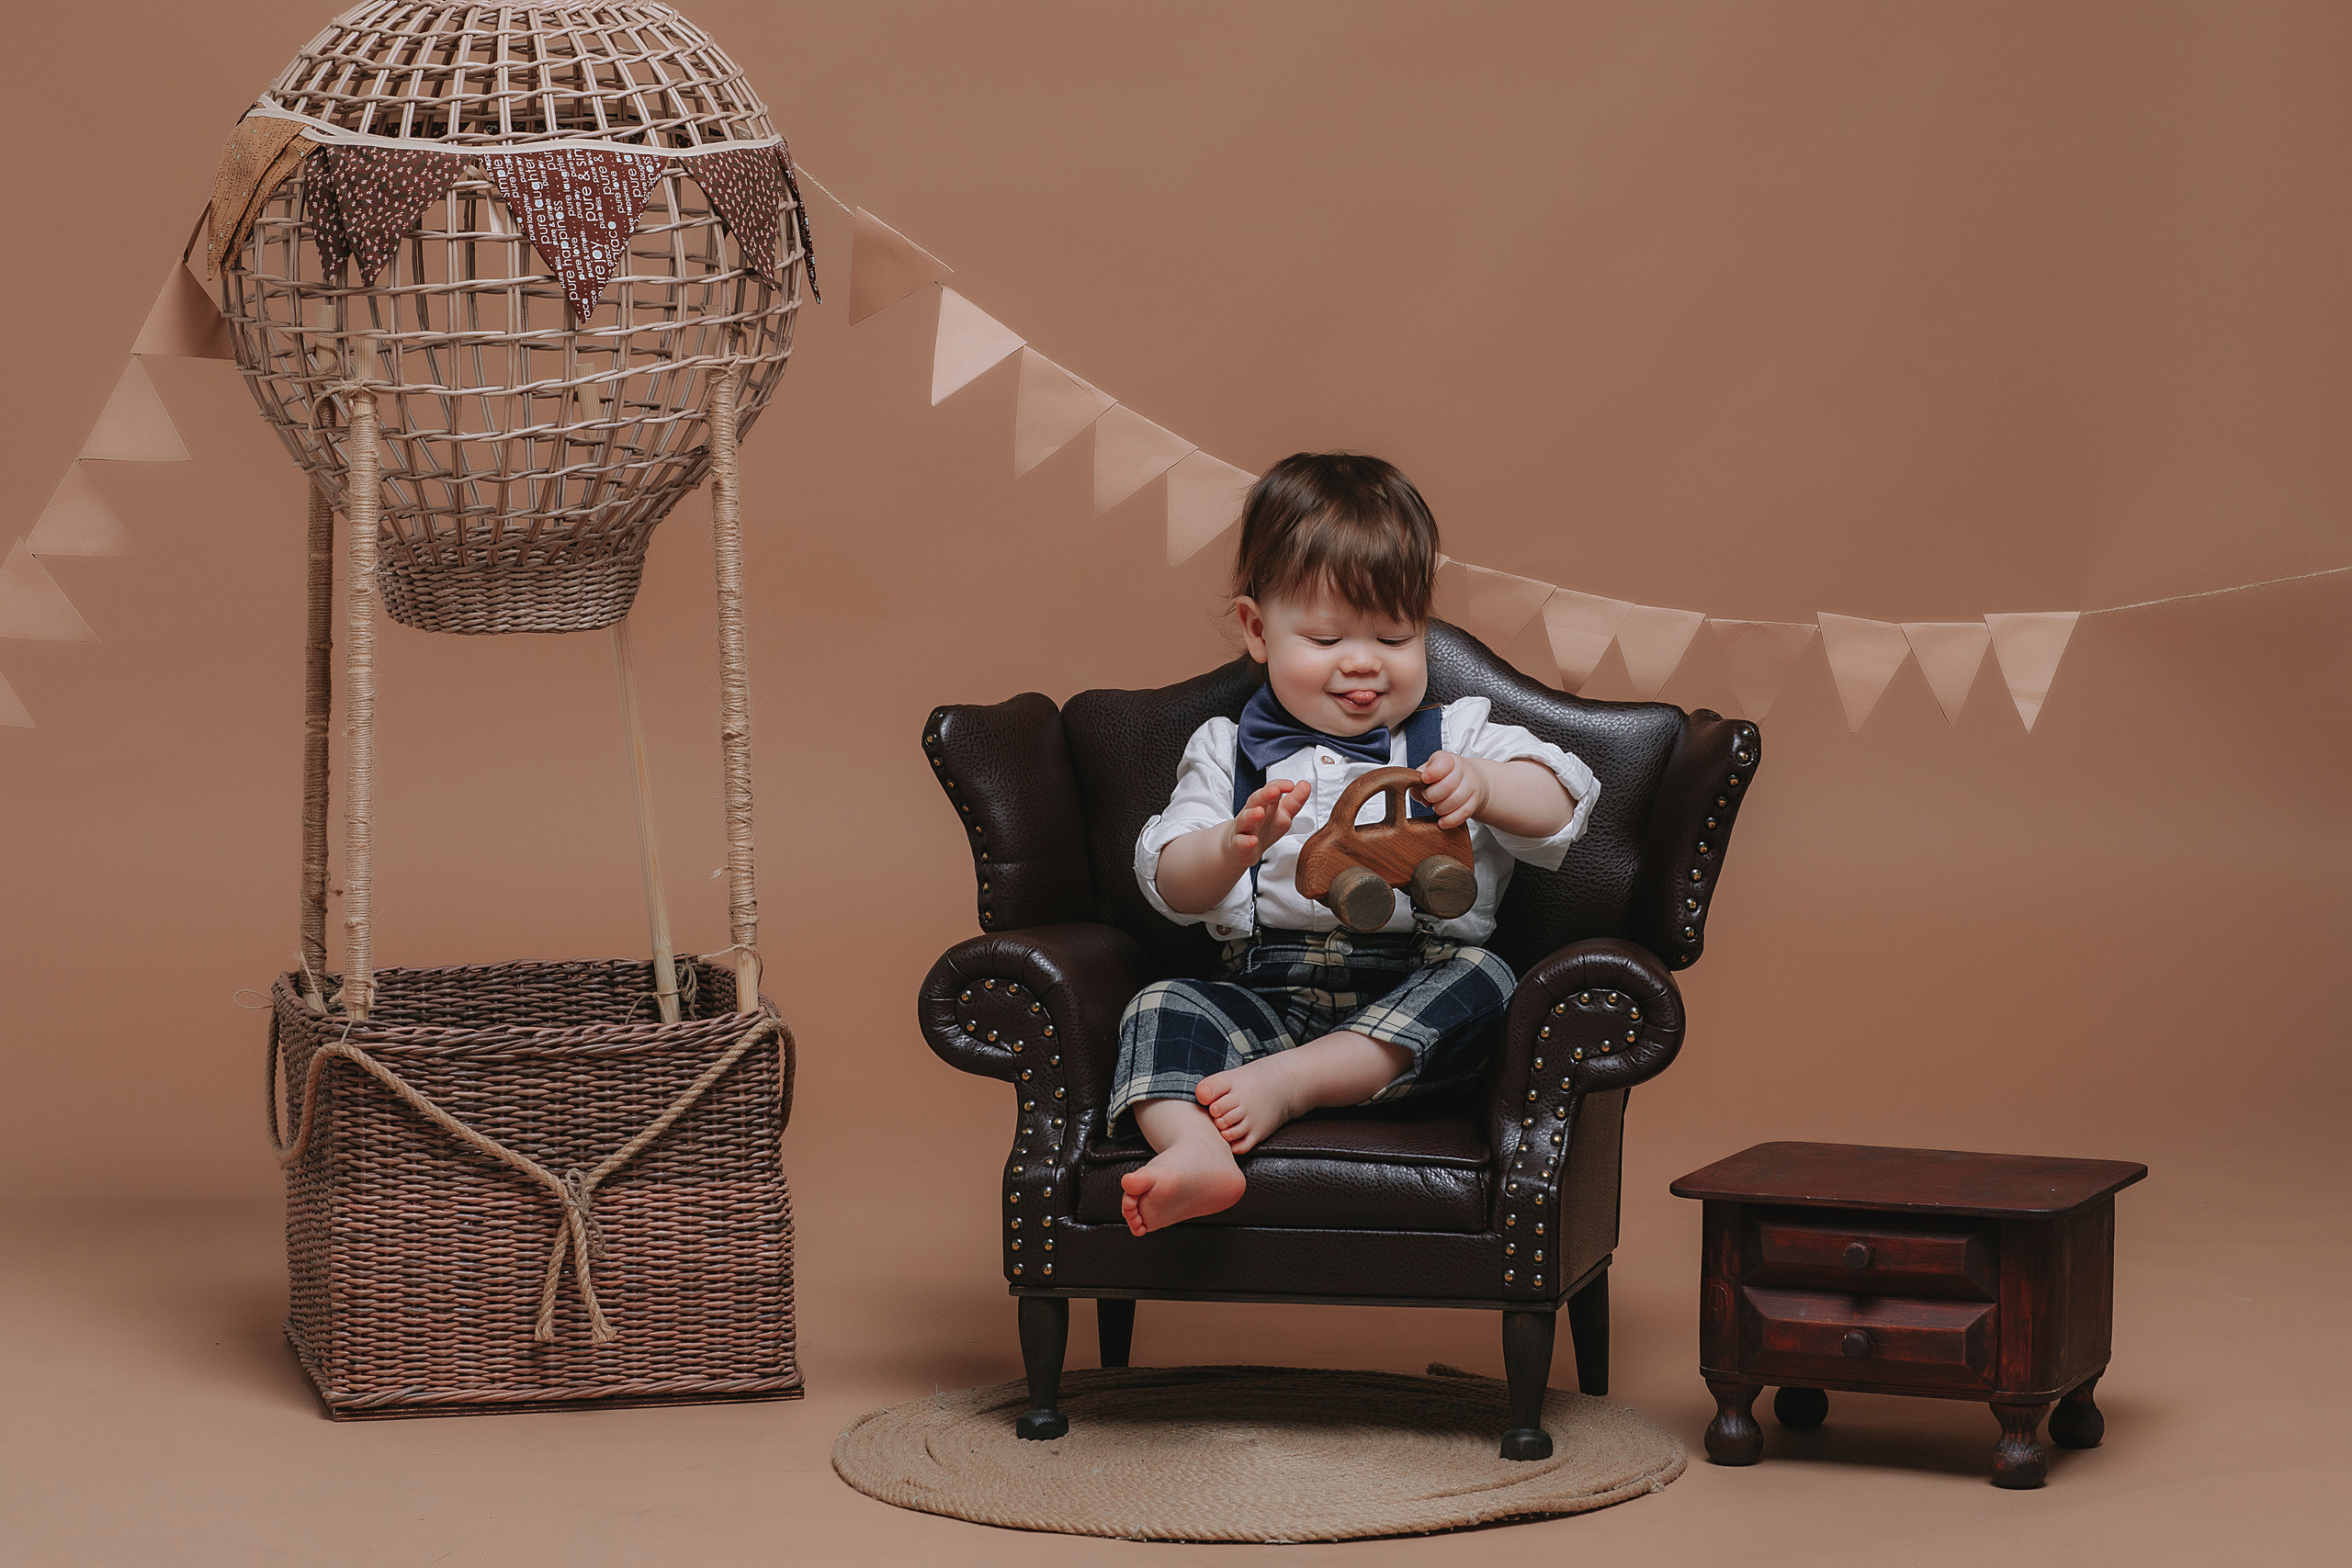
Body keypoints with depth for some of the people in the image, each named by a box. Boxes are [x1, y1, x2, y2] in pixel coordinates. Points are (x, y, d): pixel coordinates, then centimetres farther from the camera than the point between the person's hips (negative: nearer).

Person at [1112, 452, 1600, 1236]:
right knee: (1162, 1009, -24)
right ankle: (1196, 1153, -50)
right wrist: (1233, 846, -19)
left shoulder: (1456, 737, 15)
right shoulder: (1227, 753, 16)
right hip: (1267, 988, 1)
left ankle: (1284, 1083, -36)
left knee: (1482, 983, -30)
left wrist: (1481, 787, -22)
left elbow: (1558, 808, 0)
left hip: (1415, 989, 0)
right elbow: (1171, 885, 4)